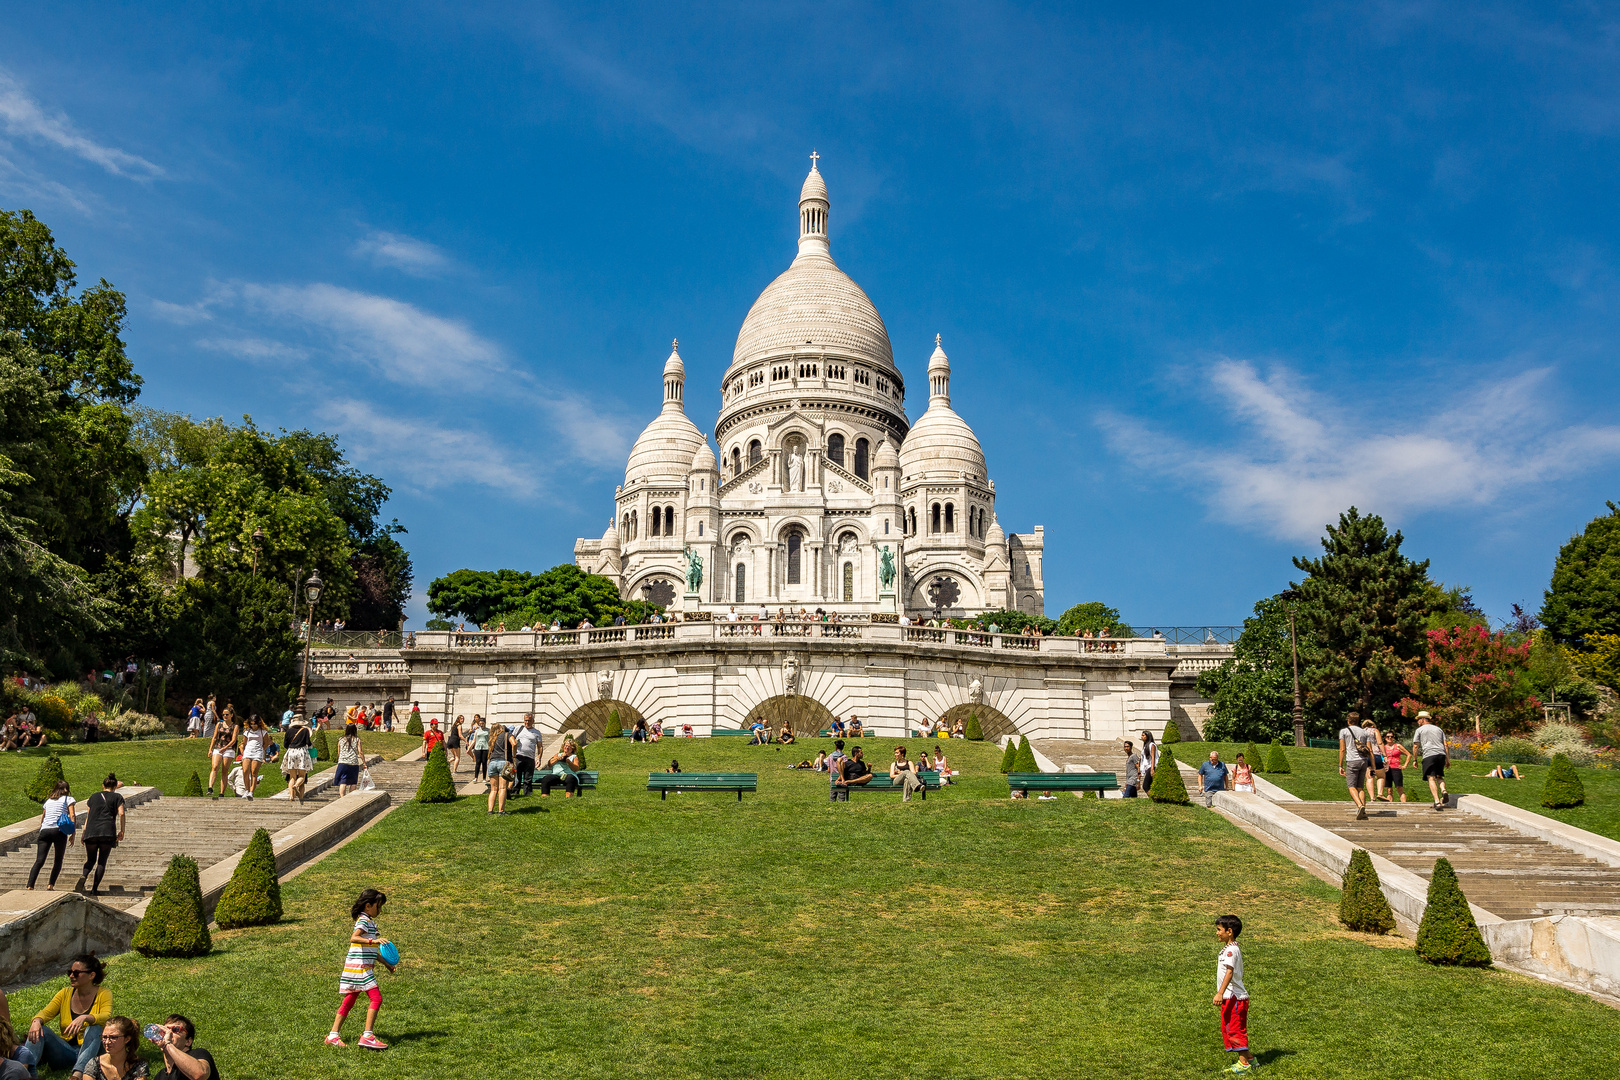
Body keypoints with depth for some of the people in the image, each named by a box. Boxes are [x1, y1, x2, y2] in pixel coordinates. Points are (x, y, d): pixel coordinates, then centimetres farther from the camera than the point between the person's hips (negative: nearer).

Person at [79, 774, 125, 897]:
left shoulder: (93, 797, 21)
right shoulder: (117, 797, 12)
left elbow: (88, 816, 17)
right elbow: (121, 814, 0)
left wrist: (84, 832, 17)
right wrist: (122, 831, 5)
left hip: (91, 831, 2)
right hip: (108, 832, -2)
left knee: (90, 859, 12)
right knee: (102, 861, 4)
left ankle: (84, 875, -19)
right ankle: (94, 888, -4)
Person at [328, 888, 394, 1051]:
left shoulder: (369, 921, 20)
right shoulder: (363, 920, -10)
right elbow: (353, 938, -30)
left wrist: (386, 963, 30)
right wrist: (373, 940, -41)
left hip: (359, 968, 10)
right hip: (359, 966, -10)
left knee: (349, 1001, 13)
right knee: (376, 998, -13)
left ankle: (333, 1036, 18)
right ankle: (367, 1036, -14)